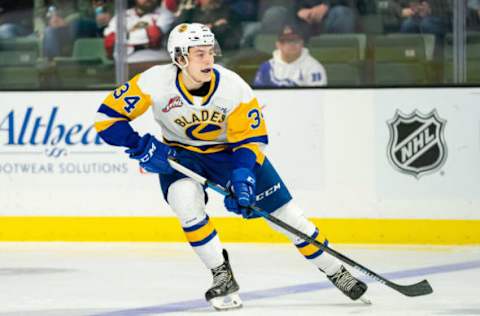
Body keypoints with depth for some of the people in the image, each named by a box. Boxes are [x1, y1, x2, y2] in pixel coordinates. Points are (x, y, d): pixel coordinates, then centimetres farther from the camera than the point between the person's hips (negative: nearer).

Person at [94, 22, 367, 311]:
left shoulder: (234, 87, -25)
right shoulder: (155, 82, -27)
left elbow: (251, 138, -17)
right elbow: (108, 117, -21)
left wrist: (242, 177, -32)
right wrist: (142, 147, -29)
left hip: (230, 150, 0)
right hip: (179, 155, 0)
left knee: (285, 213, -4)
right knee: (186, 198, -32)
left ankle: (335, 271, 16)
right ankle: (223, 278, -15)